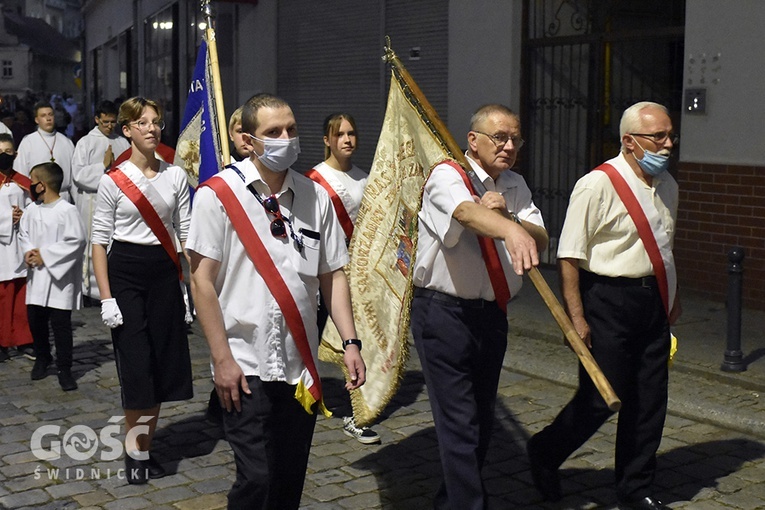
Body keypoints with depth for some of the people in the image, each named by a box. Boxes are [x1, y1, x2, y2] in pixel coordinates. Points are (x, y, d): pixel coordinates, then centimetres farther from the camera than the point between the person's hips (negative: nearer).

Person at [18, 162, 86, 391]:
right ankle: (42, 358, 33)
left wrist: (45, 255, -14)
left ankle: (64, 368, 7)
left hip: (59, 277, -6)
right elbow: (23, 233, 16)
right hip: (36, 276, 6)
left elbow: (77, 241, -17)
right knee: (35, 319, 11)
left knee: (61, 323, -3)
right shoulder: (31, 210, 6)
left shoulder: (67, 211, -13)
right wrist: (29, 251, -6)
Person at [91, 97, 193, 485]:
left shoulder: (176, 176, 4)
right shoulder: (113, 181, -5)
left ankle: (144, 449, 20)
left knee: (162, 362, 6)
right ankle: (135, 449, 12)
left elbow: (186, 233, 7)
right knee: (136, 363, -3)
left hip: (164, 274, 3)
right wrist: (106, 297, -10)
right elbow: (99, 240, -4)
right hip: (125, 273, -3)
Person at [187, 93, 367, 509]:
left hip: (301, 365, 4)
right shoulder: (218, 194, -8)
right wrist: (222, 358, -11)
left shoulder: (315, 196, 6)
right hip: (246, 365, -4)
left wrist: (350, 342, 3)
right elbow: (202, 280, -8)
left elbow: (332, 275, 10)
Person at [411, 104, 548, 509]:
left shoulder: (515, 187, 12)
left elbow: (540, 240, 1)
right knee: (460, 422, -8)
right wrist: (510, 231, -54)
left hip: (492, 314, 8)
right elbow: (468, 212, -34)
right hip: (443, 312, -7)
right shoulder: (447, 177, -11)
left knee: (482, 418, 16)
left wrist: (506, 214, -17)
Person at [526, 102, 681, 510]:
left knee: (650, 400, 11)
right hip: (608, 300, -7)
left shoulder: (666, 185, 10)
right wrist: (576, 317, -18)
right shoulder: (597, 186, -15)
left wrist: (672, 297, 22)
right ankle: (544, 452, 25)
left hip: (653, 301, 7)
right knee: (601, 398, -2)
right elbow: (569, 256, -16)